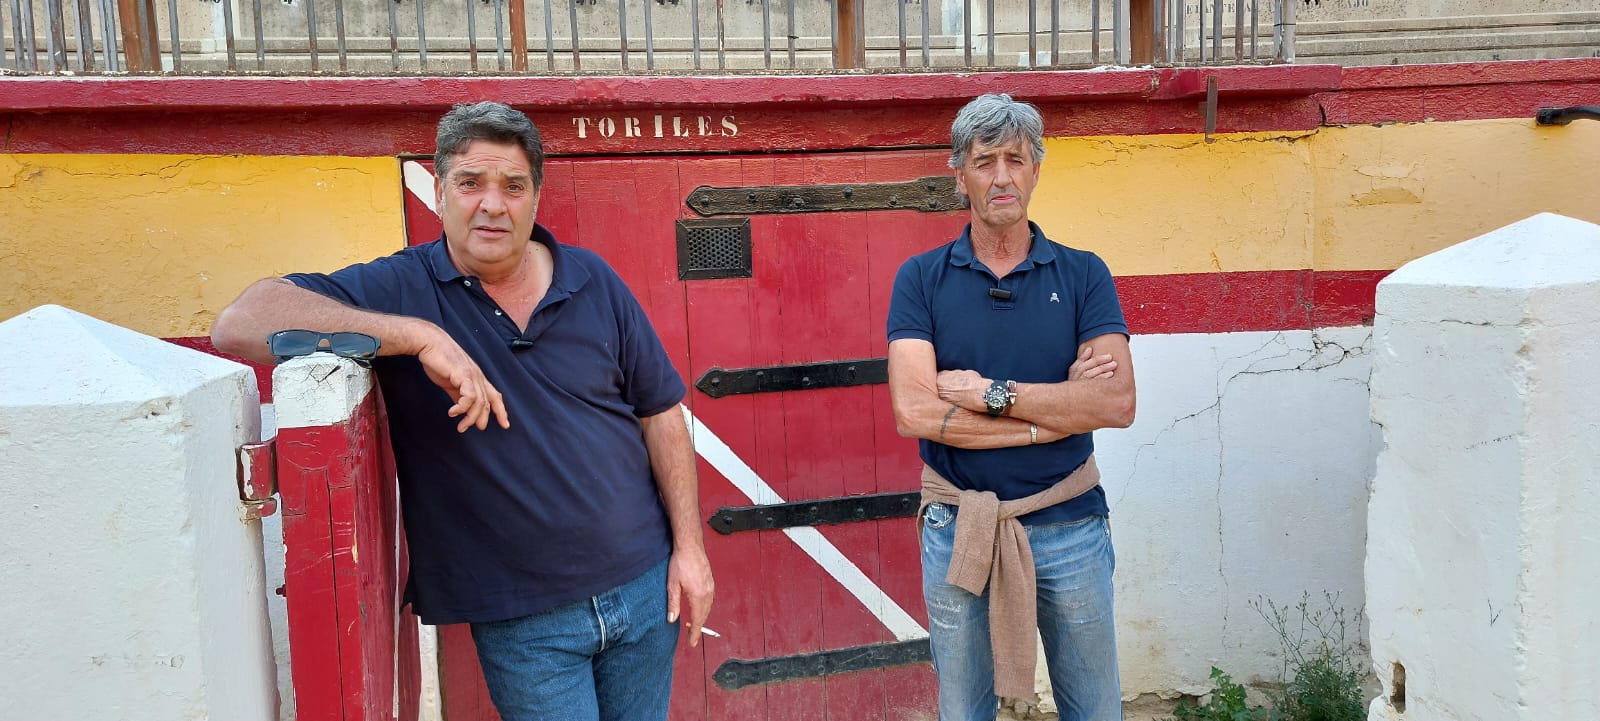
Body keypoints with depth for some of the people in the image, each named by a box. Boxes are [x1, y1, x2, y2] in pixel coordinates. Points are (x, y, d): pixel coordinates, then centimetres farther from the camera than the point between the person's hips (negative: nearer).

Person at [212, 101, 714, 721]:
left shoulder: (592, 281, 2)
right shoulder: (399, 290, -8)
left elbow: (660, 411, 5)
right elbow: (240, 324, -21)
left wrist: (689, 545, 1)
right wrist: (419, 336, -29)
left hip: (644, 585, 4)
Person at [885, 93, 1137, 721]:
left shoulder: (1083, 275, -2)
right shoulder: (921, 279, -4)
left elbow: (1117, 403, -15)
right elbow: (913, 412, -17)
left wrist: (992, 393, -19)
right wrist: (1056, 410, -15)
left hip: (1069, 526, 1)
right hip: (958, 529, 0)